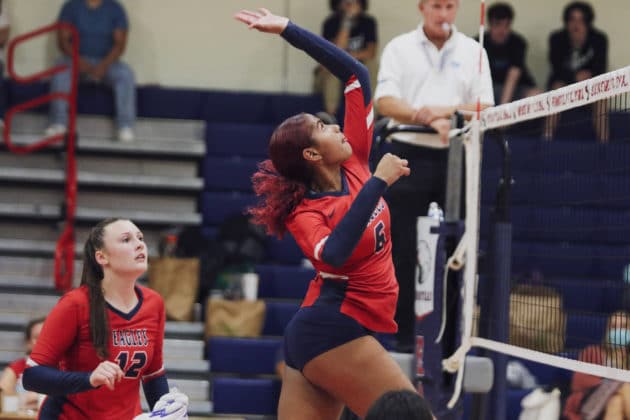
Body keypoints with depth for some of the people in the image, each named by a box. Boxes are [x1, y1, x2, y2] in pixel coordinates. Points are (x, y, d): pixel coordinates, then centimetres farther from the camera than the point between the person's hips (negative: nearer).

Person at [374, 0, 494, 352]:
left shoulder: (473, 52, 10)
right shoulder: (400, 48, 6)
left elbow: (485, 108, 2)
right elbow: (385, 102, -6)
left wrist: (447, 111, -15)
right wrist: (427, 118, -22)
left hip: (456, 159, 1)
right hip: (410, 155, -1)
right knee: (405, 252, -1)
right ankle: (405, 335, 4)